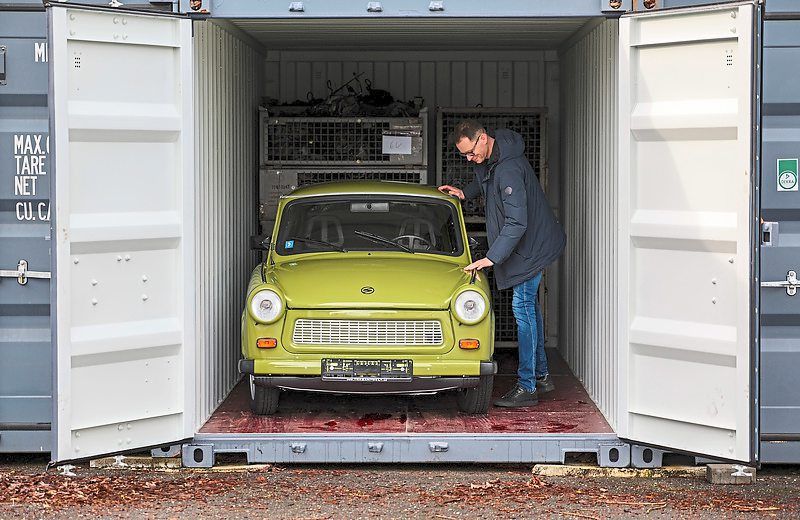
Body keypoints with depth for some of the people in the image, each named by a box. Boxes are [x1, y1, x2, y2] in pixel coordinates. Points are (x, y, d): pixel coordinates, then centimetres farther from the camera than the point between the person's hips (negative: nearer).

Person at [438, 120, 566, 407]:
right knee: (529, 305, 16)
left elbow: (517, 222, -32)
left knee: (523, 306, -10)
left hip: (533, 246, -10)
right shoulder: (489, 159, 1)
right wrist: (465, 192, 8)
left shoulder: (509, 170, -29)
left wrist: (491, 257, -32)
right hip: (531, 243, 10)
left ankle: (527, 387, -8)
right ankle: (541, 375, 27)